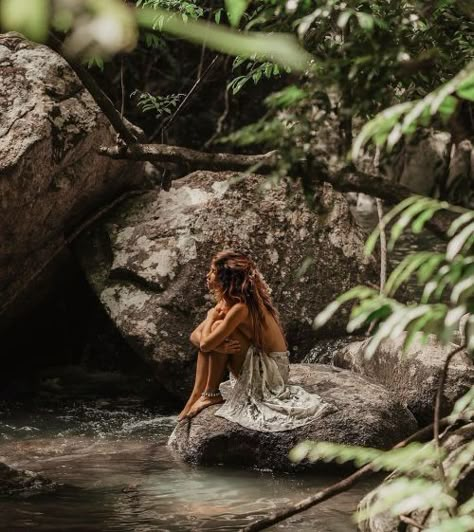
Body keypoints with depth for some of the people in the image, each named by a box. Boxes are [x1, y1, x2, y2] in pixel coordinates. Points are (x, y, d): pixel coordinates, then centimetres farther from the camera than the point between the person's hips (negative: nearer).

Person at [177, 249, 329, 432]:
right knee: (196, 336, 1)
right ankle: (197, 394, -6)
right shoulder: (227, 299, 1)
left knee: (218, 327, -24)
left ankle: (211, 394, -11)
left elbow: (205, 344, -27)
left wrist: (211, 317, -8)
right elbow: (197, 337, 0)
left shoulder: (240, 308, -28)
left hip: (269, 372, -9)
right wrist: (219, 345, -22)